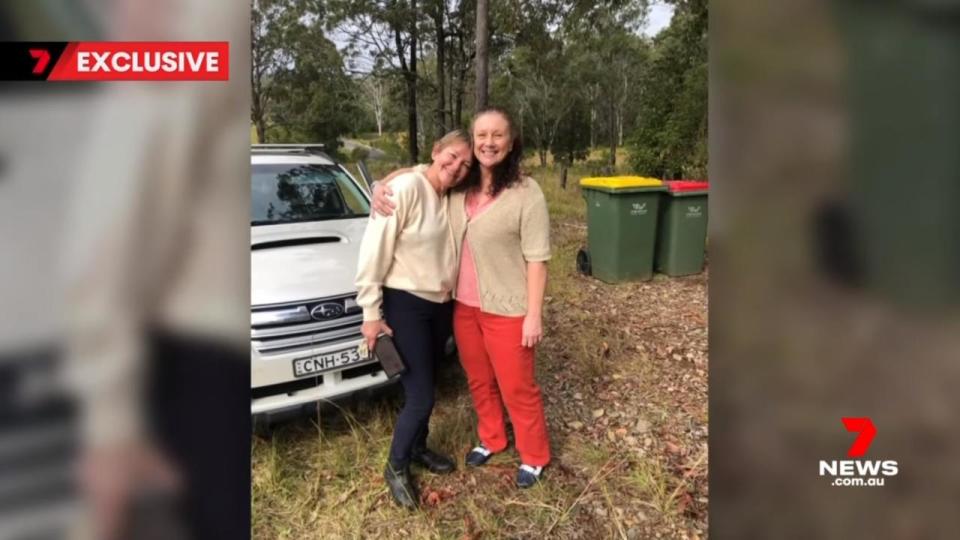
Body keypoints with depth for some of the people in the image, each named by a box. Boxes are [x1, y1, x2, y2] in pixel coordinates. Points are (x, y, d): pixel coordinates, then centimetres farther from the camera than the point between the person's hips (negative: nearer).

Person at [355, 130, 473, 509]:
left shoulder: (452, 198, 4)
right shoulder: (406, 187, -19)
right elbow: (373, 252, -19)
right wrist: (372, 313, -16)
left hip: (441, 305, 7)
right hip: (405, 305, -7)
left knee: (423, 387, 21)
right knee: (421, 397, -2)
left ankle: (418, 448, 44)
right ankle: (396, 467, 24)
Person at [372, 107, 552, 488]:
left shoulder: (526, 193, -13)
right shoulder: (457, 187, 2)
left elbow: (536, 259, -13)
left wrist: (534, 315, -14)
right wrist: (382, 186, -7)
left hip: (507, 310, -5)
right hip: (463, 305, 6)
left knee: (517, 388, 9)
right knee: (479, 381, 21)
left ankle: (534, 456, 31)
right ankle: (490, 439, 45)